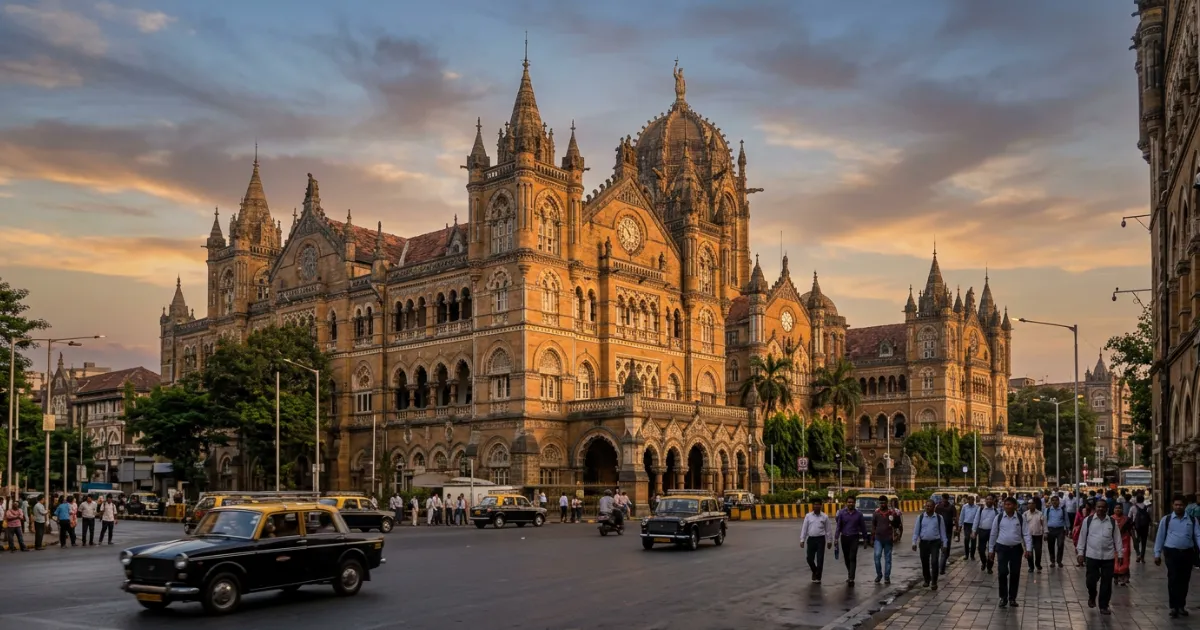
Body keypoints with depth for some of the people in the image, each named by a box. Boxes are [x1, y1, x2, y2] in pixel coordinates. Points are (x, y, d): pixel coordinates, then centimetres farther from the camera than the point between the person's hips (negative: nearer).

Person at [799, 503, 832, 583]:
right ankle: (814, 571, 33)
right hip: (811, 539, 2)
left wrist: (829, 541, 4)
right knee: (809, 558, 5)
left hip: (821, 539, -2)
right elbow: (804, 528, 3)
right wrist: (802, 540, -1)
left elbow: (828, 529, 5)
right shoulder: (808, 516, 3)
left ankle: (817, 577, 8)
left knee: (820, 559, -2)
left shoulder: (825, 516, 1)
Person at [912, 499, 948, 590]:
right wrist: (914, 542, -3)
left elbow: (942, 531, 4)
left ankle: (934, 582, 0)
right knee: (924, 563, 10)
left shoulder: (939, 518, -1)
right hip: (923, 542, 2)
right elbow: (916, 530, 2)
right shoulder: (920, 517, 0)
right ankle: (927, 580, 30)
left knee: (934, 562, -12)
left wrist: (944, 544, 3)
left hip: (935, 543, -2)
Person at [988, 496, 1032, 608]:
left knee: (1015, 573, 5)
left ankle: (1012, 598, 18)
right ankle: (1003, 597, 8)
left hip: (1016, 548, 1)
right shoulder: (999, 517, -2)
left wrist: (1028, 549, -9)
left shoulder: (1021, 518, -1)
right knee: (1003, 572, -5)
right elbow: (993, 534, 4)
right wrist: (991, 550, 5)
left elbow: (1026, 534, 0)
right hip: (1002, 548, -1)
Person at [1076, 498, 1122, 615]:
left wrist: (1119, 554, 4)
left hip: (1108, 556, 1)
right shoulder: (1088, 520, 0)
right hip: (1092, 555, -1)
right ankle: (1092, 597, 32)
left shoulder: (1112, 522, 3)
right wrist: (1080, 553, 1)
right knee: (1091, 579, 1)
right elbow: (1082, 536, 3)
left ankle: (1104, 606, 15)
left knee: (1106, 582, 3)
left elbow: (1117, 538, 7)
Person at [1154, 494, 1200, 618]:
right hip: (1172, 552, -2)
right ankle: (1174, 606, -1)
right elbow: (1160, 537, 5)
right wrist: (1157, 554, 3)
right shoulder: (1166, 519, 2)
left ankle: (1181, 606, 22)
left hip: (1187, 553, 2)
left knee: (1184, 580, 9)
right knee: (1173, 579, -6)